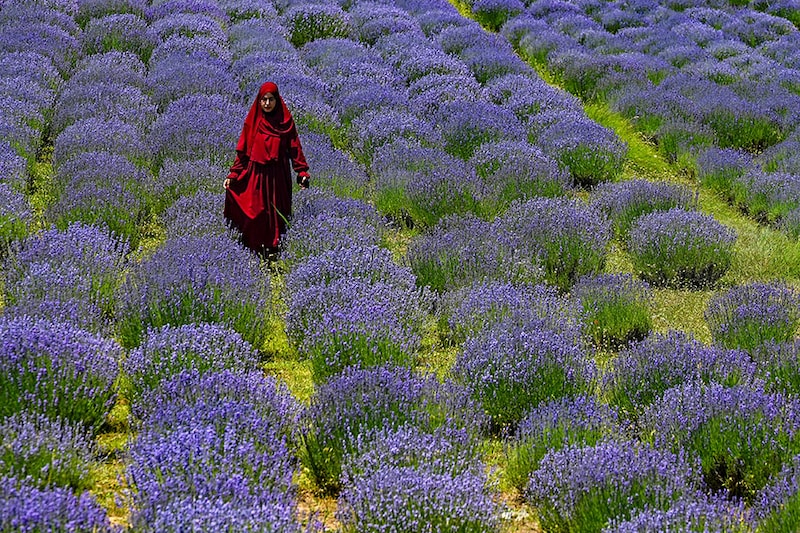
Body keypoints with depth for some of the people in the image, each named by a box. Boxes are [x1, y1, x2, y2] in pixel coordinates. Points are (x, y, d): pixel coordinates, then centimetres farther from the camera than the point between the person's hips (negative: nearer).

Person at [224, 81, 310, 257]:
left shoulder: (285, 122, -1)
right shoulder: (252, 122, 0)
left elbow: (295, 148, -2)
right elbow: (242, 151, 2)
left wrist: (302, 172, -12)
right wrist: (233, 175, -5)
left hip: (278, 175, 0)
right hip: (256, 175, 0)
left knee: (276, 211, 6)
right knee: (255, 213, 2)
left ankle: (273, 247, 19)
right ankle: (257, 248, 14)